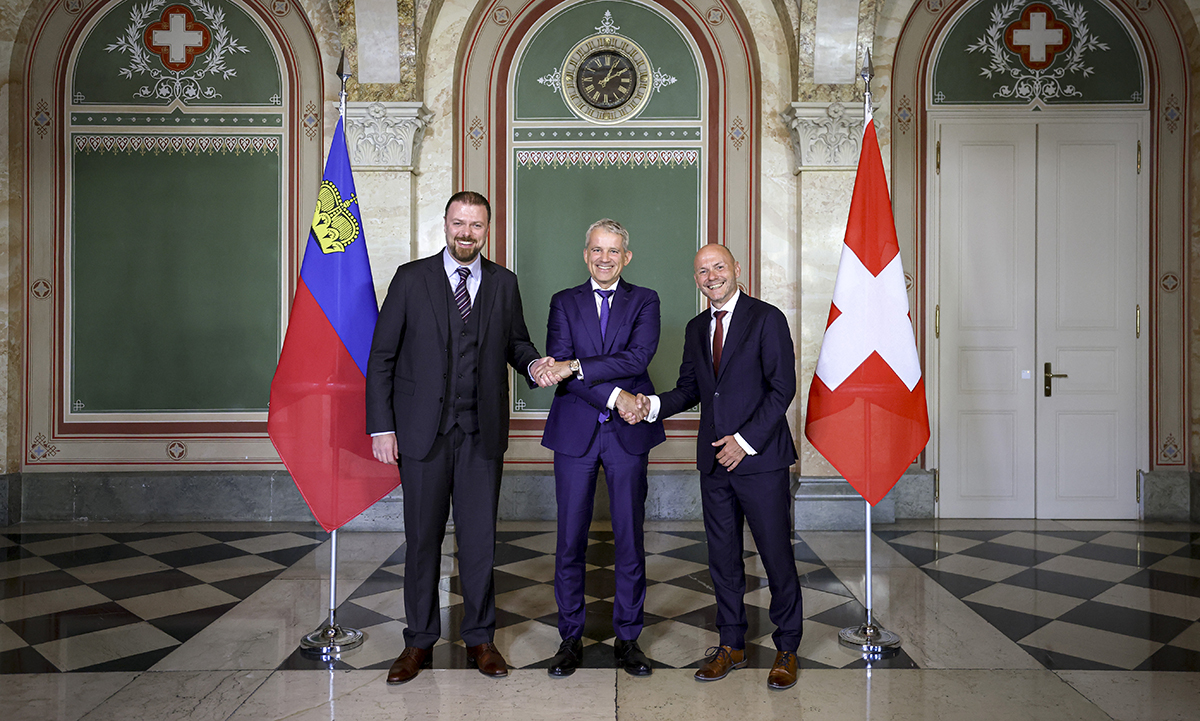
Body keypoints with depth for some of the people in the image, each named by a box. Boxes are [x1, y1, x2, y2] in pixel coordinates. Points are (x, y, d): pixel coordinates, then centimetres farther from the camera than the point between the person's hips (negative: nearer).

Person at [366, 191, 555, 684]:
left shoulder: (504, 284, 8)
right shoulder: (411, 278, 1)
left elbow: (515, 342, 16)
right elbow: (382, 357, 1)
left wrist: (533, 363, -8)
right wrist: (381, 426, -5)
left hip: (482, 434, 2)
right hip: (423, 432, -1)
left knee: (479, 539, 7)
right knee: (422, 538, 8)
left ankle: (480, 638, 23)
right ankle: (419, 641, 24)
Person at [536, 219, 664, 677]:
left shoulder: (644, 301, 7)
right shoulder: (564, 303, 9)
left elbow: (638, 357, -11)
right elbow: (560, 365, -6)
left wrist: (576, 367, -18)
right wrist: (613, 396, -16)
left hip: (628, 433, 0)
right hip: (575, 433, 0)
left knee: (630, 538, 5)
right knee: (570, 540, 4)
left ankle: (627, 639, 19)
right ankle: (570, 638, 18)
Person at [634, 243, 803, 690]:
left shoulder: (766, 319, -6)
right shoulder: (696, 328, 13)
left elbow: (782, 387, -10)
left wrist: (745, 441, -15)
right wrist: (652, 405, -4)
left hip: (761, 457, -5)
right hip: (714, 461, 6)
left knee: (776, 554, 3)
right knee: (722, 555, 12)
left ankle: (787, 649, 21)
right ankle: (731, 645, 27)